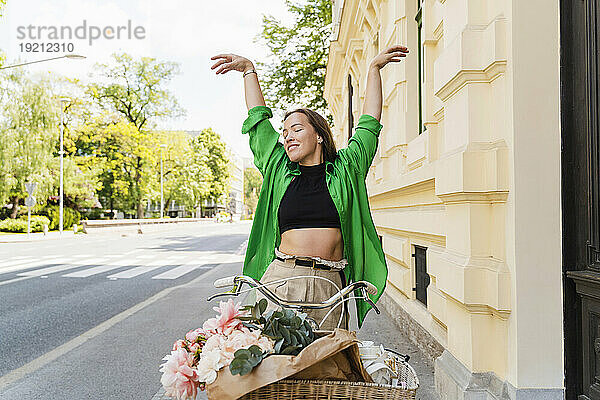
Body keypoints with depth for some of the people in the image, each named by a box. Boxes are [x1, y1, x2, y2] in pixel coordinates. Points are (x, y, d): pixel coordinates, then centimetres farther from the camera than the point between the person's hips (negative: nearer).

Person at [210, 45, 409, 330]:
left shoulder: (345, 170, 9)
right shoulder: (279, 171, 11)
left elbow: (369, 124, 17)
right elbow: (259, 119, 20)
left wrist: (374, 68, 26)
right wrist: (249, 70, 28)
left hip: (330, 287, 0)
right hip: (281, 280, 1)